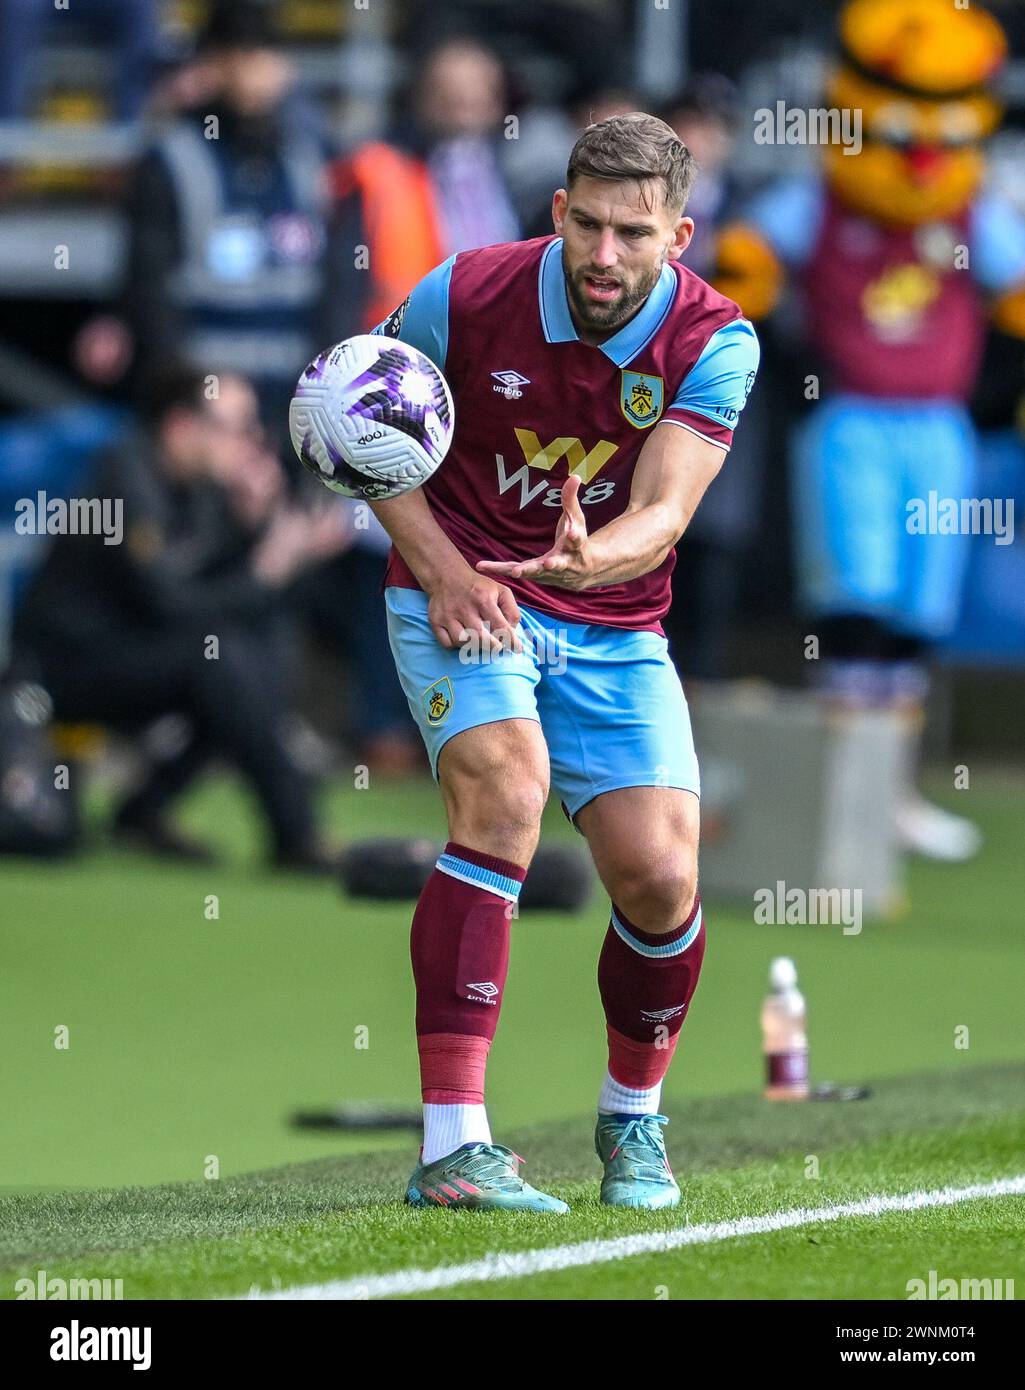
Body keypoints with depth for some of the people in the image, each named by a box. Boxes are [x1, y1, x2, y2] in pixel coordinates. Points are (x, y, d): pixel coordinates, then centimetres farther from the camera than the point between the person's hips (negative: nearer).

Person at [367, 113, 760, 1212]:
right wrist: (440, 570, -11)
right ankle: (452, 1144, -31)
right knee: (506, 790, -28)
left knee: (660, 875, -10)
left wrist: (592, 559, -44)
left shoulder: (714, 342, -12)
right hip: (463, 595, -2)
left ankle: (632, 1119, 23)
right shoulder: (464, 297, -13)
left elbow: (663, 514, -20)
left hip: (613, 628, 2)